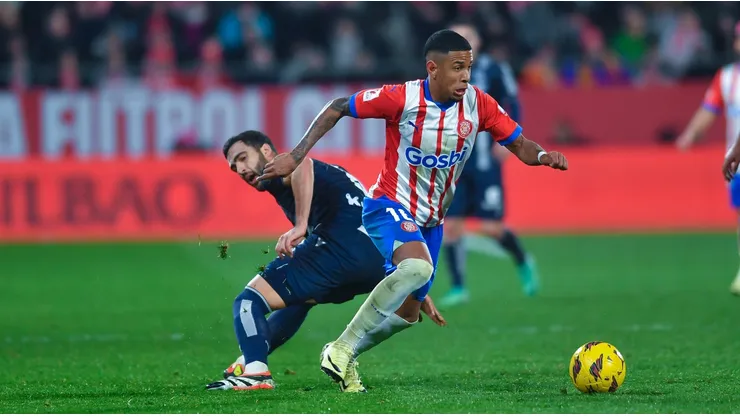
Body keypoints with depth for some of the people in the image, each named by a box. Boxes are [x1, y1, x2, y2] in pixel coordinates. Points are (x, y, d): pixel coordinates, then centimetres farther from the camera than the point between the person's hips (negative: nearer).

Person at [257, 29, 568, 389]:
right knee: (418, 267, -35)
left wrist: (542, 156, -24)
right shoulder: (402, 99, -20)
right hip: (390, 207, -6)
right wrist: (296, 156, -15)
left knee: (408, 313, 8)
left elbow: (519, 145, -1)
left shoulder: (479, 105, -9)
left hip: (431, 221, 6)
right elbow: (337, 109, -11)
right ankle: (342, 349, -24)